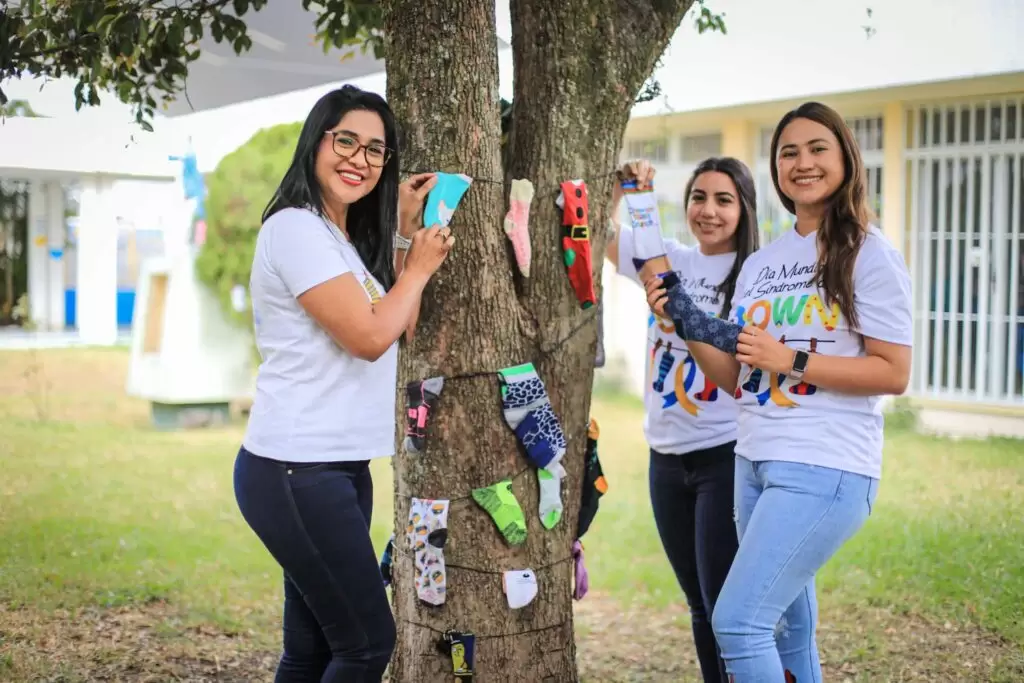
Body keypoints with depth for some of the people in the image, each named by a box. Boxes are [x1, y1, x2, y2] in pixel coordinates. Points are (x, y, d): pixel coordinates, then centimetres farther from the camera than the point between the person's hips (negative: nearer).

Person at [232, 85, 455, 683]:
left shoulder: (349, 241, 17)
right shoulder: (296, 228, -12)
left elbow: (402, 330, 14)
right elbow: (369, 336, -17)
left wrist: (405, 235, 12)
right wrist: (421, 267, -2)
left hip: (336, 468, 9)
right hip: (296, 471, -9)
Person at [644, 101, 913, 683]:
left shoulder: (870, 254, -6)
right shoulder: (759, 264, 13)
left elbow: (893, 373, -11)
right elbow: (737, 378, 12)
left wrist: (789, 359, -16)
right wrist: (686, 324, -2)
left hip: (827, 468, -7)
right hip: (756, 462, 7)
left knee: (737, 622, -14)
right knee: (789, 630, 14)